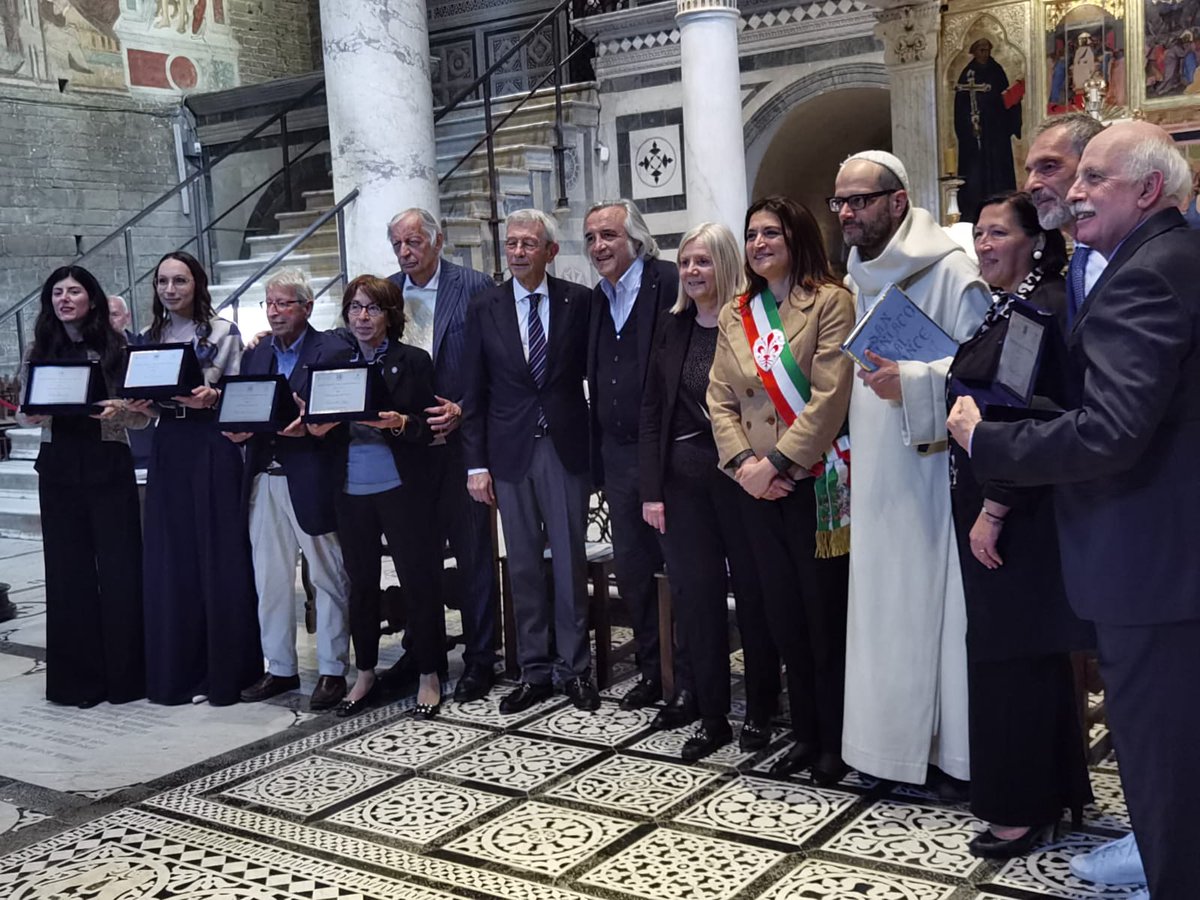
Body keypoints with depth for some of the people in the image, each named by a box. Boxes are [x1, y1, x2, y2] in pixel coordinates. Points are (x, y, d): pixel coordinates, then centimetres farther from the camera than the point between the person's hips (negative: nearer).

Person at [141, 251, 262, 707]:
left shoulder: (224, 332, 0)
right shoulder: (150, 337, 13)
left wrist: (210, 398, -20)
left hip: (212, 448, -4)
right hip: (168, 449, 4)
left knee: (219, 557, -2)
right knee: (170, 560, 4)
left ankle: (224, 669, 9)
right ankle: (177, 669, 15)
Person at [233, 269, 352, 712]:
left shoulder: (332, 351, -4)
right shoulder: (255, 355, 15)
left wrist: (308, 429, -28)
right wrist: (237, 430, -9)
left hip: (312, 480, -6)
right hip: (264, 480, 6)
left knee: (329, 579, 3)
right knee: (270, 581, 11)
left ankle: (332, 671, 12)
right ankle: (279, 668, 23)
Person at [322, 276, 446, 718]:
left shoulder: (414, 361, 0)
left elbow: (429, 424, -3)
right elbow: (319, 420, 14)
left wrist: (401, 423, -22)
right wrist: (318, 428, -8)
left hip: (402, 487, -3)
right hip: (351, 489, 4)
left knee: (419, 579, 0)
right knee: (361, 581, 10)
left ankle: (429, 676, 13)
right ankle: (364, 674, 23)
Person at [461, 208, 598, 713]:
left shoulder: (578, 301, 0)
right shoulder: (484, 308, 4)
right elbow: (475, 391, 4)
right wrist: (476, 463, 0)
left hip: (566, 446, -1)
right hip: (510, 450, 2)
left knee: (569, 560, 4)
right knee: (523, 565, 7)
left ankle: (575, 668, 16)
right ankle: (535, 671, 17)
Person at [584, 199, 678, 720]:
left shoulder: (669, 283, -11)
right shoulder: (596, 300, 13)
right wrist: (597, 459, 14)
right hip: (618, 455, 8)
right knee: (630, 567, 14)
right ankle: (651, 670, 29)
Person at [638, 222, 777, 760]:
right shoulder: (672, 326, 9)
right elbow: (652, 409, 8)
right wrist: (651, 489, 3)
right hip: (683, 481, 4)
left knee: (753, 593, 6)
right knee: (696, 596, 6)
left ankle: (760, 712, 20)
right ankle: (711, 716, 17)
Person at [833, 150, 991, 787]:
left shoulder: (949, 272, -9)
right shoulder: (857, 280, 16)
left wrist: (914, 382, -25)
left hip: (932, 472, -7)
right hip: (875, 477, 8)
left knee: (937, 604, -1)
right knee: (884, 606, 10)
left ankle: (955, 750, 12)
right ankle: (895, 742, 21)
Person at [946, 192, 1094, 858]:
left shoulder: (1043, 310, -16)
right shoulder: (1001, 310, 13)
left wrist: (993, 511, -20)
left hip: (1019, 512, -9)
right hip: (987, 504, 9)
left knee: (1012, 653, -1)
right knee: (1019, 649, 16)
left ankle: (1023, 807, 13)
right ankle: (1049, 789, 29)